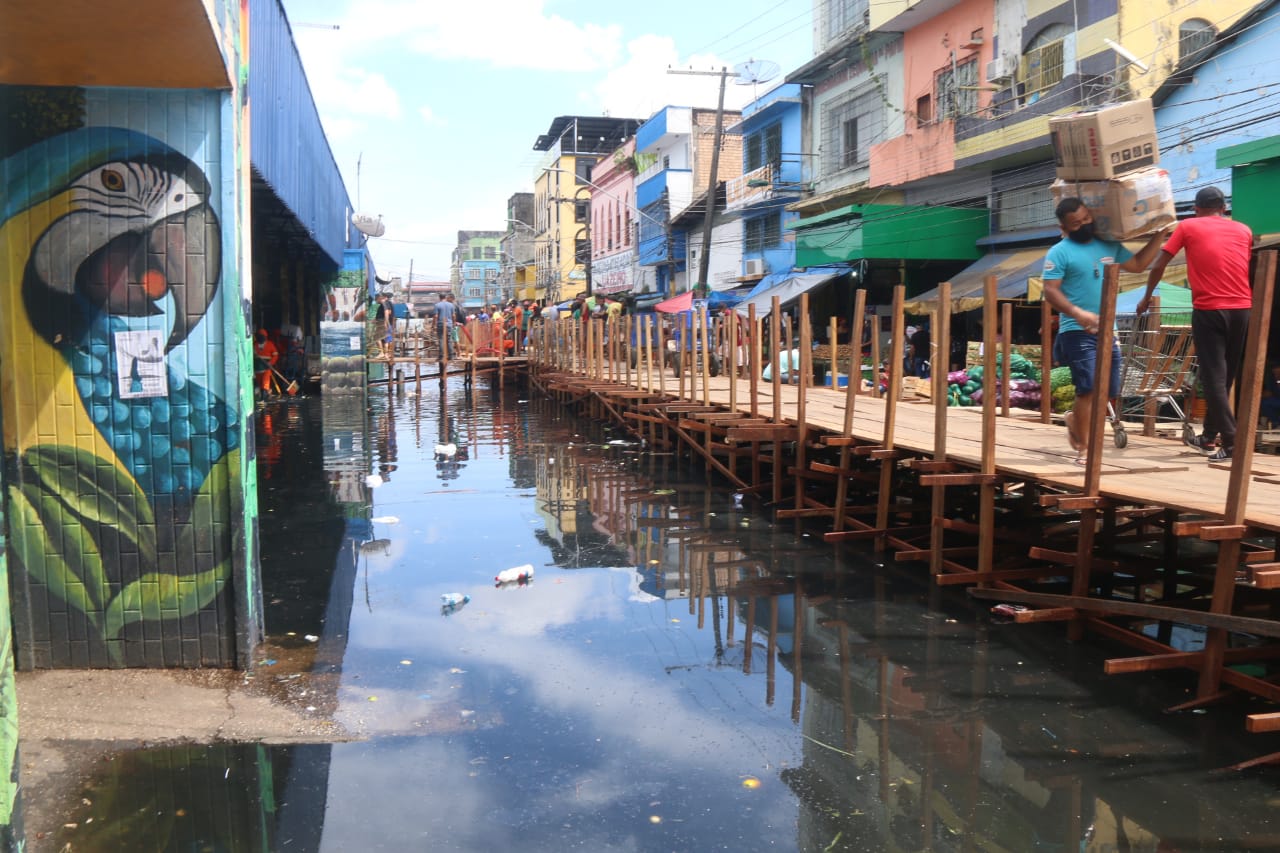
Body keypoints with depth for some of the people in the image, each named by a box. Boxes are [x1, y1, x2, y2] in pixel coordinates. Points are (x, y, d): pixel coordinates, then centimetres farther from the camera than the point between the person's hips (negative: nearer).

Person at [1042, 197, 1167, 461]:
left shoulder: (1109, 246, 14)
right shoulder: (1060, 252, -7)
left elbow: (1138, 264, 25)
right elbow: (1051, 291, -14)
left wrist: (1158, 235, 19)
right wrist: (1078, 313, -27)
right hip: (1078, 332, -6)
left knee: (1107, 390, 9)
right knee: (1089, 388, -12)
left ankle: (1076, 420, 35)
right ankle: (1083, 448, -3)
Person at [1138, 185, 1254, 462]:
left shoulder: (1187, 227, 6)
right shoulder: (1244, 230, 15)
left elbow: (1159, 265, 6)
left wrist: (1146, 297, 18)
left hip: (1209, 310, -4)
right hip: (1242, 309, 4)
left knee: (1213, 376, -3)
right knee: (1226, 375, 13)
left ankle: (1231, 440, -11)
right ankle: (1208, 436, 23)